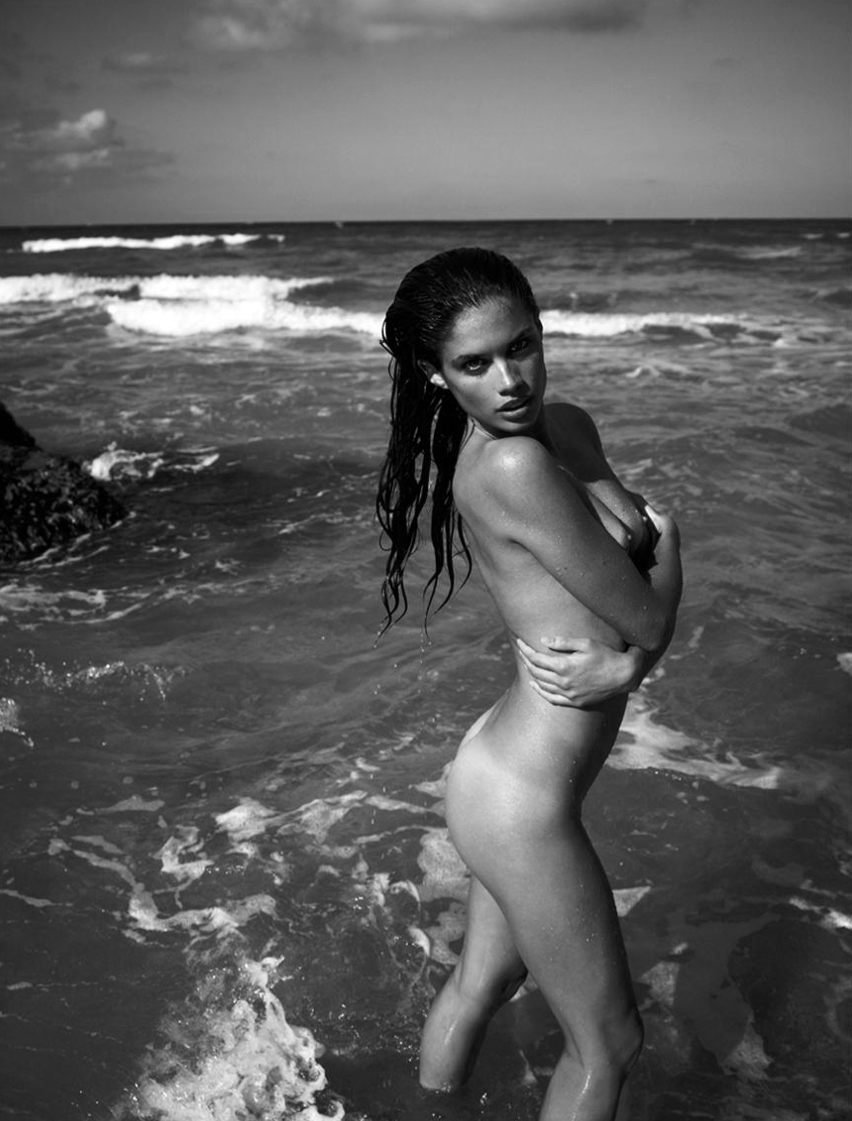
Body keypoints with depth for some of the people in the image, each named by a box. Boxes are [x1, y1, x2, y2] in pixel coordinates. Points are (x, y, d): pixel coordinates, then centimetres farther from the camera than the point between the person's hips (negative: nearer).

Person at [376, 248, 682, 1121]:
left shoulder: (571, 429, 4)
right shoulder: (512, 468, -25)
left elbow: (650, 596, 3)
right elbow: (651, 617, -18)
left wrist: (624, 661, -16)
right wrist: (664, 538, 0)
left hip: (508, 763, 9)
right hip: (521, 804, -9)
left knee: (482, 980, 29)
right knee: (607, 1045, 12)